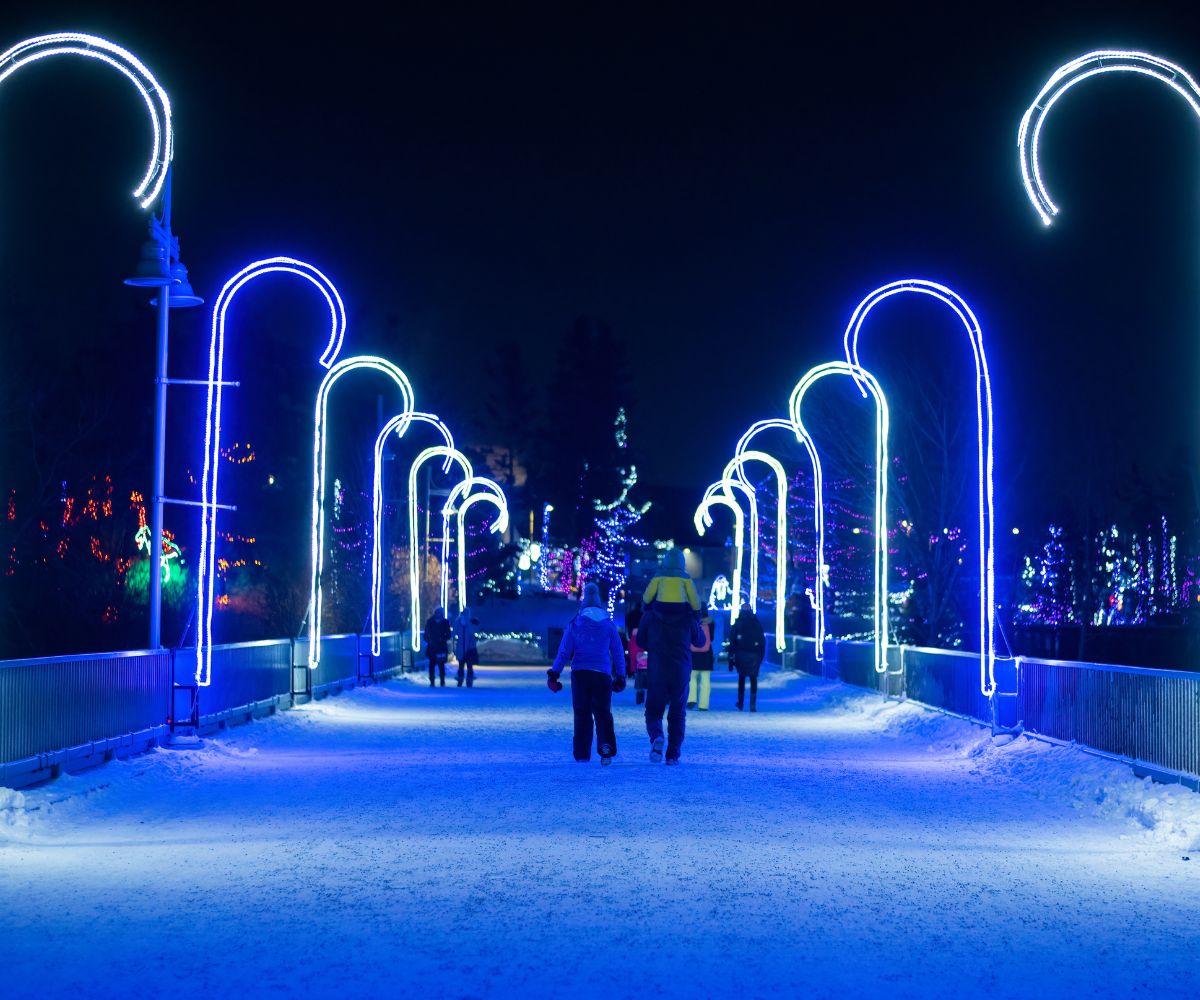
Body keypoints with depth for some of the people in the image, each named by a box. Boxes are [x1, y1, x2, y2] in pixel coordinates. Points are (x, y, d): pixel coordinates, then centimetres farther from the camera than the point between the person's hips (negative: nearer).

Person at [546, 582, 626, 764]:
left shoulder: (575, 624, 3)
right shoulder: (609, 624, 7)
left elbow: (564, 651, 1)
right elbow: (618, 652, 8)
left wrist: (554, 673, 5)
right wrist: (620, 676, 15)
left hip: (580, 674, 0)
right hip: (603, 674, 0)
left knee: (582, 715, 8)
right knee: (603, 712, 4)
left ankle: (582, 754, 3)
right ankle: (606, 745, -22)